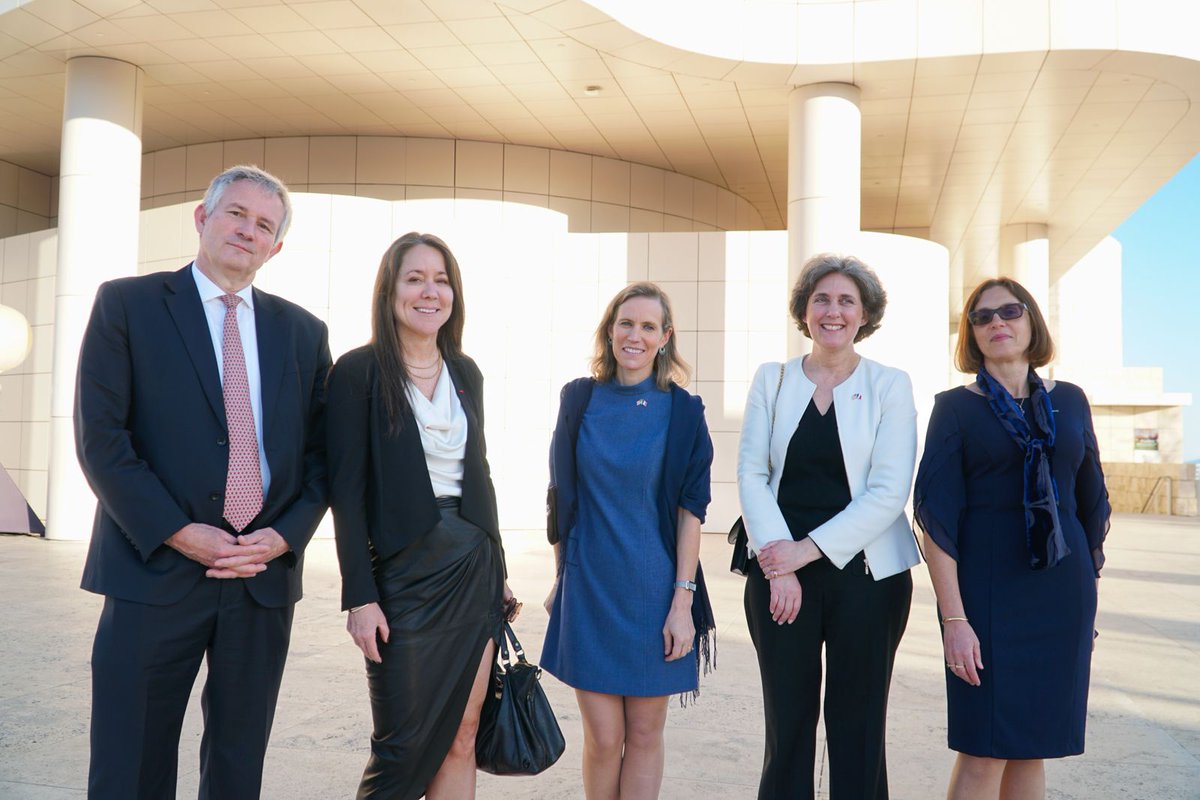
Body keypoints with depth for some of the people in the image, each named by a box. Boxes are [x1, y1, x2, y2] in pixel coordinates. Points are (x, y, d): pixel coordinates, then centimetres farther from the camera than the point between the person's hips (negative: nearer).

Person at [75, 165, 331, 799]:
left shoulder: (303, 332, 11)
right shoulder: (128, 304, 2)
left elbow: (320, 450, 9)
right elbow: (99, 437, -6)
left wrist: (285, 535, -7)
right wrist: (178, 533, -13)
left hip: (266, 577, 3)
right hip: (155, 571, -3)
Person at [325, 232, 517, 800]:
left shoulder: (466, 373, 10)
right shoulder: (359, 371, -6)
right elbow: (347, 490, -9)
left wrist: (498, 570, 13)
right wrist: (360, 596, -14)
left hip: (474, 565, 5)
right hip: (404, 568, -5)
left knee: (461, 738, 9)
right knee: (405, 746, 3)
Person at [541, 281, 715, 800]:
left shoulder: (682, 411, -2)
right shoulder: (580, 399, 2)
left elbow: (691, 510, -4)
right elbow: (561, 497, 7)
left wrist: (683, 599, -9)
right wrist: (560, 580, 9)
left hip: (655, 588, -1)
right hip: (590, 586, 1)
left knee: (644, 734, 9)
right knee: (603, 738, 4)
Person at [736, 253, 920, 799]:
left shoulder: (889, 385, 1)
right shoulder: (772, 379, 6)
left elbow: (889, 491, -7)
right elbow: (751, 474, 0)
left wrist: (809, 548, -14)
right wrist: (778, 563, -11)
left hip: (865, 572, -1)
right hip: (779, 572, 1)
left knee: (857, 728, 7)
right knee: (787, 723, 7)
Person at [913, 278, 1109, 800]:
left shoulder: (1069, 401, 9)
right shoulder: (955, 407, -2)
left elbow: (1091, 502, 15)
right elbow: (937, 517, -9)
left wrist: (1089, 594, 13)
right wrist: (954, 617, -16)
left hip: (1062, 593, 4)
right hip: (986, 589, -3)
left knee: (1033, 745, 9)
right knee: (985, 750, -3)